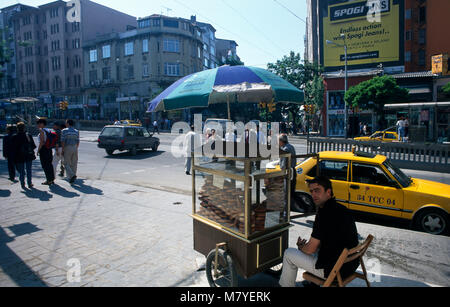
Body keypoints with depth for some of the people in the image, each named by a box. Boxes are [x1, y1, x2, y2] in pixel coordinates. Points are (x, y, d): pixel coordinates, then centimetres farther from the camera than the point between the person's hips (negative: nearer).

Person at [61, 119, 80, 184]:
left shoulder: (64, 131, -6)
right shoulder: (76, 131, 6)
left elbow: (62, 141, -10)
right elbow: (78, 141, 5)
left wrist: (62, 150, -4)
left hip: (67, 148, -4)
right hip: (74, 148, 4)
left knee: (67, 164, 1)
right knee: (74, 163, 10)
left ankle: (72, 175, -17)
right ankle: (72, 177, 17)